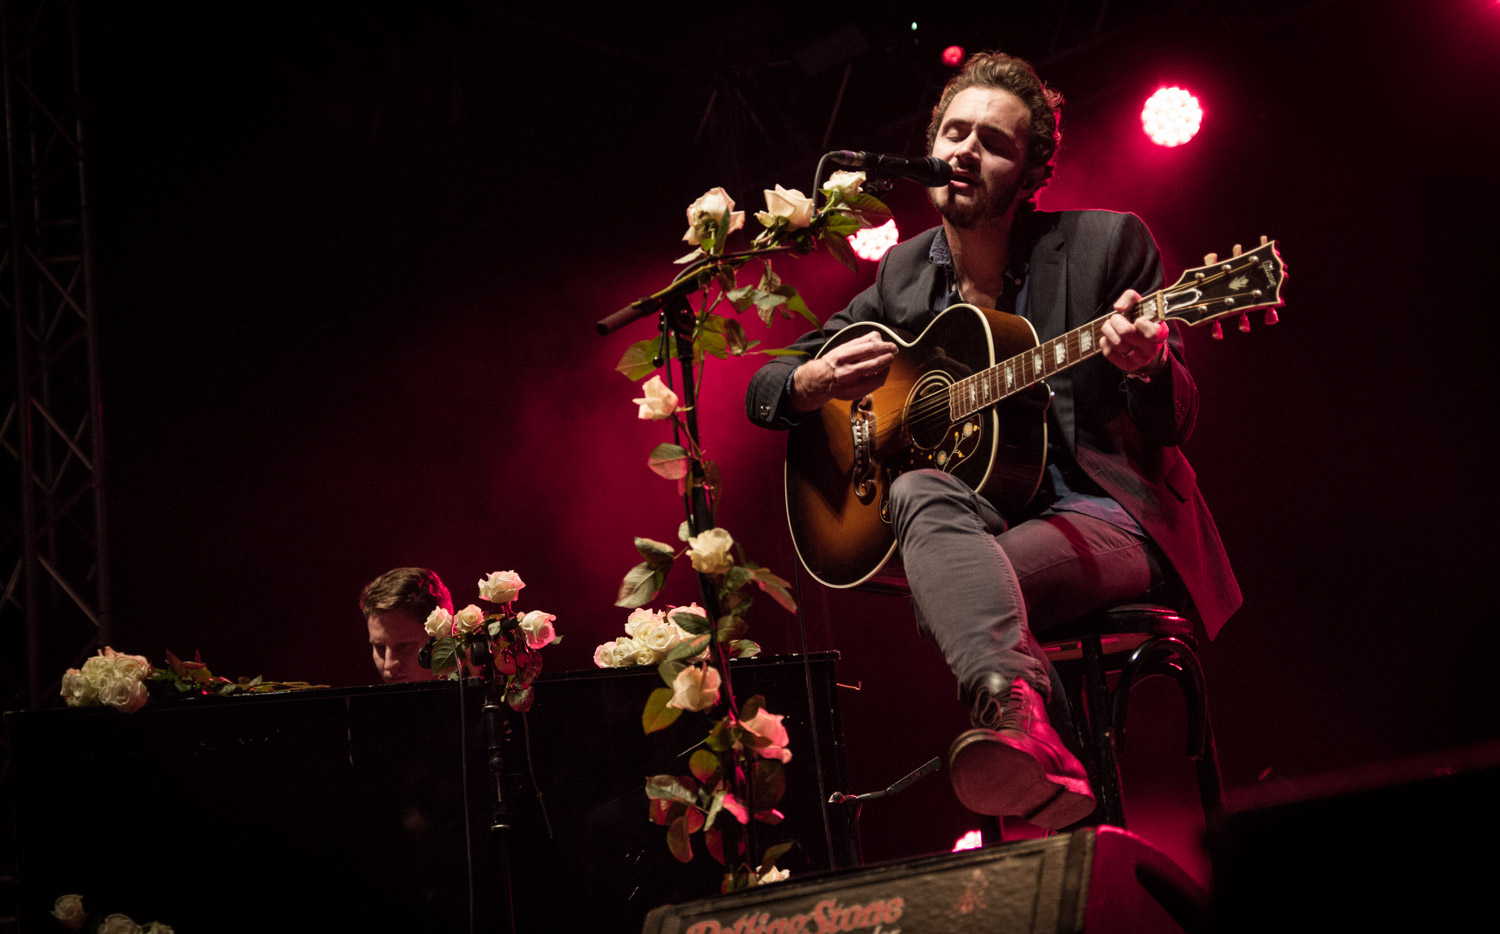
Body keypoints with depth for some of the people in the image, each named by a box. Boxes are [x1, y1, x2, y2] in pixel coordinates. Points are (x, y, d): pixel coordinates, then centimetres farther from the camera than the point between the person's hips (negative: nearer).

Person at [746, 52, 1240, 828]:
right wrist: (816, 382, -9)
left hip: (1103, 513, -3)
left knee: (948, 590, -34)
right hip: (979, 518, 3)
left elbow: (1172, 424, -2)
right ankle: (1019, 715, -61)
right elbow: (763, 391, 17)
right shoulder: (905, 276, 12)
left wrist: (1147, 367, -28)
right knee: (921, 495, -35)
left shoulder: (1104, 244, 1)